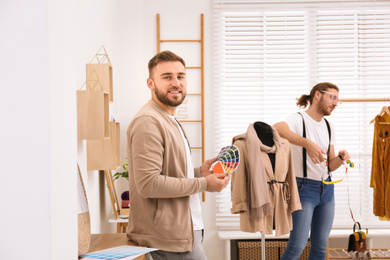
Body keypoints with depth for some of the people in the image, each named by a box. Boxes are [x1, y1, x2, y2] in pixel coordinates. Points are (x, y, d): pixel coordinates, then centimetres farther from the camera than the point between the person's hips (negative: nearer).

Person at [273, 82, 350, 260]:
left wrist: (340, 158, -7)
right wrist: (307, 143, -44)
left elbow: (330, 166, 15)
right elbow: (276, 129, -35)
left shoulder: (329, 127, 13)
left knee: (320, 246, 10)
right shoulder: (298, 120, -11)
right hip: (304, 187, -7)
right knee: (297, 245, -10)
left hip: (327, 189, 7)